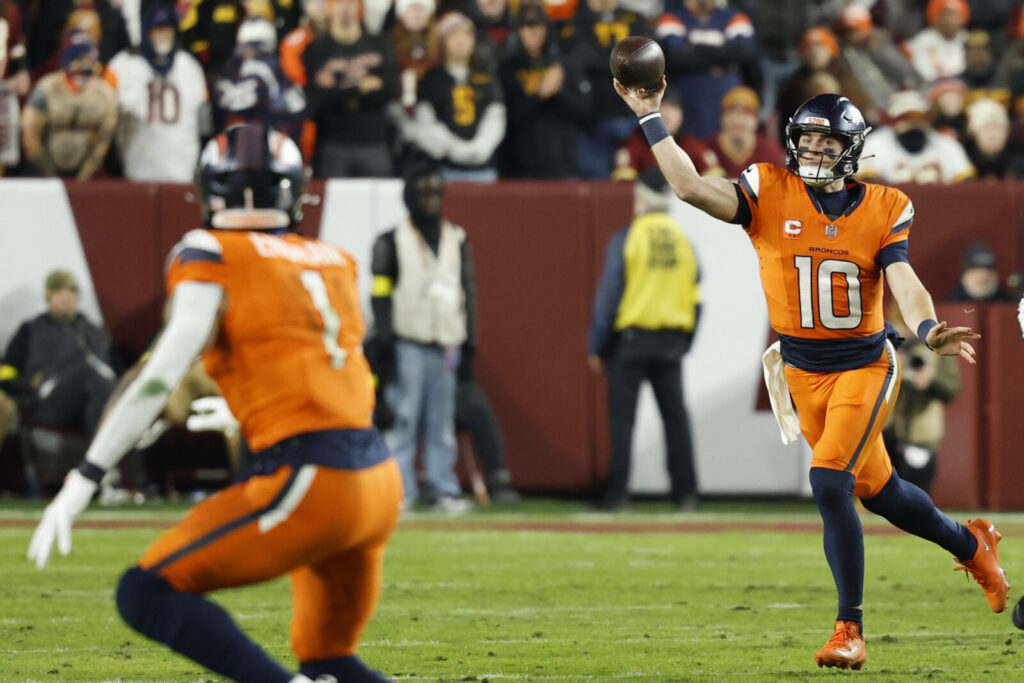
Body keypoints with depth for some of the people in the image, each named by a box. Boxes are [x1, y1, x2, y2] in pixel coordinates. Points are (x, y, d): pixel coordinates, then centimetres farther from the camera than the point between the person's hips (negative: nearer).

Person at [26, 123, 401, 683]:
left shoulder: (212, 260, -2)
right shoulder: (336, 263, 17)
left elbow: (162, 375, -10)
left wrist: (83, 480, -10)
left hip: (308, 483, -7)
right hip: (380, 483, 7)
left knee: (147, 594, -1)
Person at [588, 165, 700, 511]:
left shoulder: (627, 238, -7)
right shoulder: (683, 239, 6)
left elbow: (609, 295, -8)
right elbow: (695, 297, 9)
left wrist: (596, 347, -4)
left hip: (631, 338, -4)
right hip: (672, 339, 4)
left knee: (622, 418, -1)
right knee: (676, 417, 7)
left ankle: (616, 493, -4)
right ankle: (686, 493, 3)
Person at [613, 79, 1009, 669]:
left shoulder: (885, 209, -6)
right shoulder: (771, 192, -5)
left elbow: (903, 281, -16)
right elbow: (692, 187, -16)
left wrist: (929, 329, -35)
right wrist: (650, 118, -21)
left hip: (865, 366, -3)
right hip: (803, 372, 3)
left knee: (829, 482, -20)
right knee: (876, 489, 12)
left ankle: (851, 630, -10)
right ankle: (971, 545, 41)